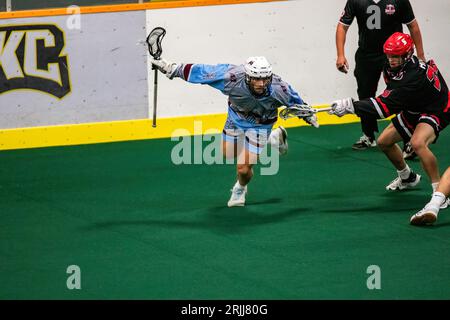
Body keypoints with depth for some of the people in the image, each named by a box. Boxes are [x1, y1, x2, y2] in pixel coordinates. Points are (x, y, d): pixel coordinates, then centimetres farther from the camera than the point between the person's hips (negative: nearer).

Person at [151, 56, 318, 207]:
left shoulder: (278, 89, -37)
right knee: (228, 154, 23)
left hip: (260, 125, -2)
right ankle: (274, 137, 41)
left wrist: (309, 116, 5)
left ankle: (240, 188, 33)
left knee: (243, 168, -7)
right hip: (236, 118, 2)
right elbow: (199, 72, -28)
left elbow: (296, 102, -13)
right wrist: (172, 68, -21)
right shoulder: (232, 77, -39)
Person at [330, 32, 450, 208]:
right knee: (384, 141, 13)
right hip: (414, 110, 10)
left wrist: (350, 106, -42)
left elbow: (386, 106, -41)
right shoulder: (395, 67, -8)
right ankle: (407, 177, 39)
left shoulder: (414, 77, -37)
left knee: (418, 142, -37)